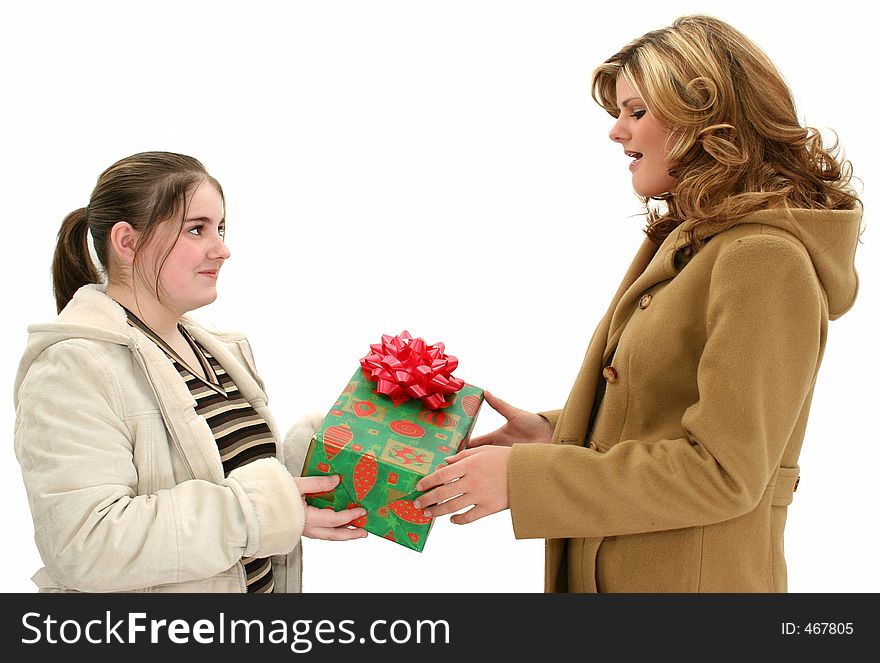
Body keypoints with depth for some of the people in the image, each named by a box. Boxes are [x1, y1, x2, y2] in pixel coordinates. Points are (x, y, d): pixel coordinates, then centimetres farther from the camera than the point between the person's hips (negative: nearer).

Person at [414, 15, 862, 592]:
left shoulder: (764, 259, -20)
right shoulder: (683, 240, 10)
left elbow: (725, 472, -23)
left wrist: (525, 478, -21)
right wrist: (555, 433, 1)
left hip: (687, 579, -8)